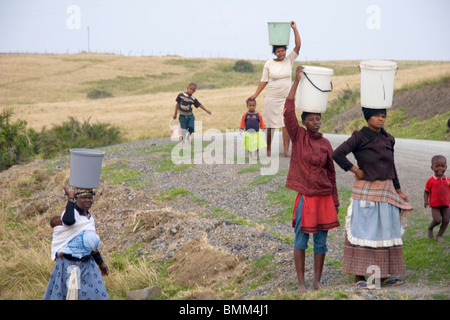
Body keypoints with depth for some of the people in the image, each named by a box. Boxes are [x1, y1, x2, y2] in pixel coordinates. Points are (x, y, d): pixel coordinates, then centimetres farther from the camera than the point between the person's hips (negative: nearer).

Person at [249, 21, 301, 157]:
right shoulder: (269, 64, -1)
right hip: (272, 98, -1)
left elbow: (298, 46, -6)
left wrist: (295, 29, -10)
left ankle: (286, 150, -10)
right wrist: (255, 94, -2)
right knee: (270, 125, 3)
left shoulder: (289, 60, 2)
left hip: (286, 98, 1)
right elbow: (264, 81, 3)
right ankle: (268, 149, 16)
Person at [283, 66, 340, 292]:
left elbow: (331, 172, 12)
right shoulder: (298, 137, -2)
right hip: (305, 197, -3)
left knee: (321, 241, 6)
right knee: (301, 241, 1)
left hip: (324, 197, 3)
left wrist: (335, 200, 11)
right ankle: (301, 283, 7)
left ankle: (317, 282, 16)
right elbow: (288, 112, -14)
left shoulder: (325, 144, 6)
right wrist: (296, 82, -18)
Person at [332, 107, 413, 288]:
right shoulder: (359, 137, -9)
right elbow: (337, 154, -18)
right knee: (363, 231, -4)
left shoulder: (388, 139, 10)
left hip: (386, 190, 6)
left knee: (386, 231, 9)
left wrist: (398, 191, 19)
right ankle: (359, 277, -1)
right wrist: (355, 170, -13)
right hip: (366, 191, -6)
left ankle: (383, 275, 17)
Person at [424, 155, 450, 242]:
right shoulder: (431, 180, -5)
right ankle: (430, 228, 16)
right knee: (437, 220, -16)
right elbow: (426, 192, 1)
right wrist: (426, 201, -12)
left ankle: (439, 235, 18)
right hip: (435, 205, -3)